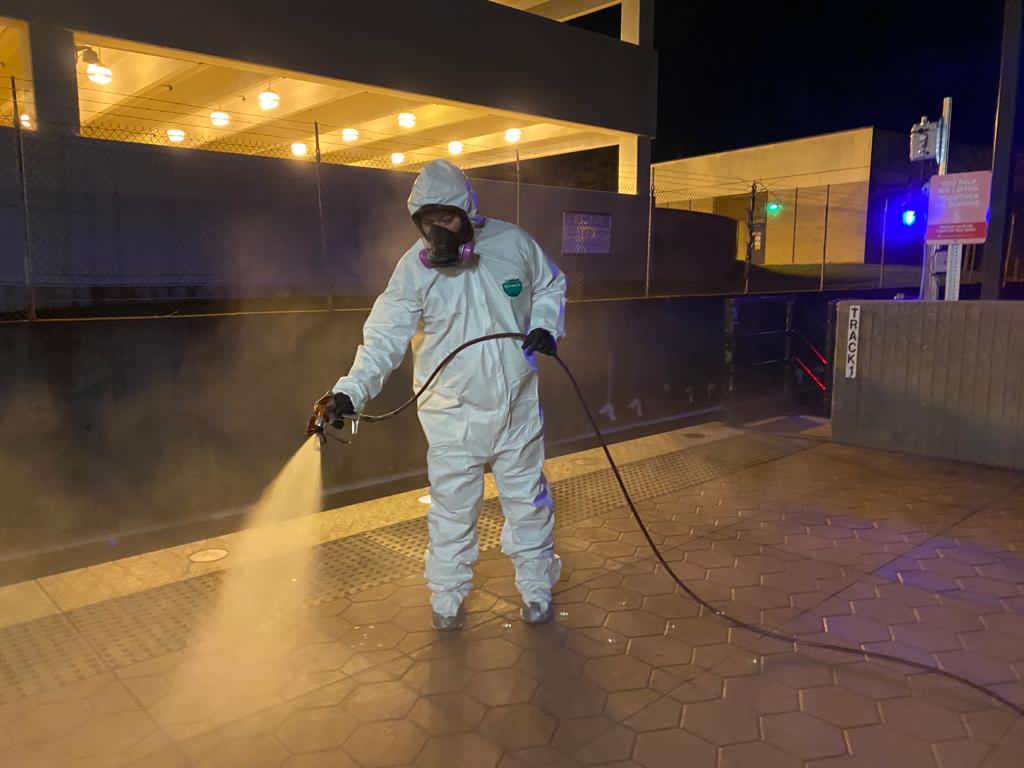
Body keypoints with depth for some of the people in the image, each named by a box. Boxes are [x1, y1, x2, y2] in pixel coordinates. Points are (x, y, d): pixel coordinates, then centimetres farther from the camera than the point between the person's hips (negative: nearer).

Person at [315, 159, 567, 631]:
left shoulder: (513, 243, -8)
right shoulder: (413, 267, -13)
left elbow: (550, 287, 9)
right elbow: (384, 336, -18)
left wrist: (545, 327, -10)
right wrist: (350, 392, -32)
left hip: (517, 404, 2)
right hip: (452, 412, -1)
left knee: (528, 500, 14)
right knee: (453, 508, 9)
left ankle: (536, 589, 35)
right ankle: (447, 599, 30)